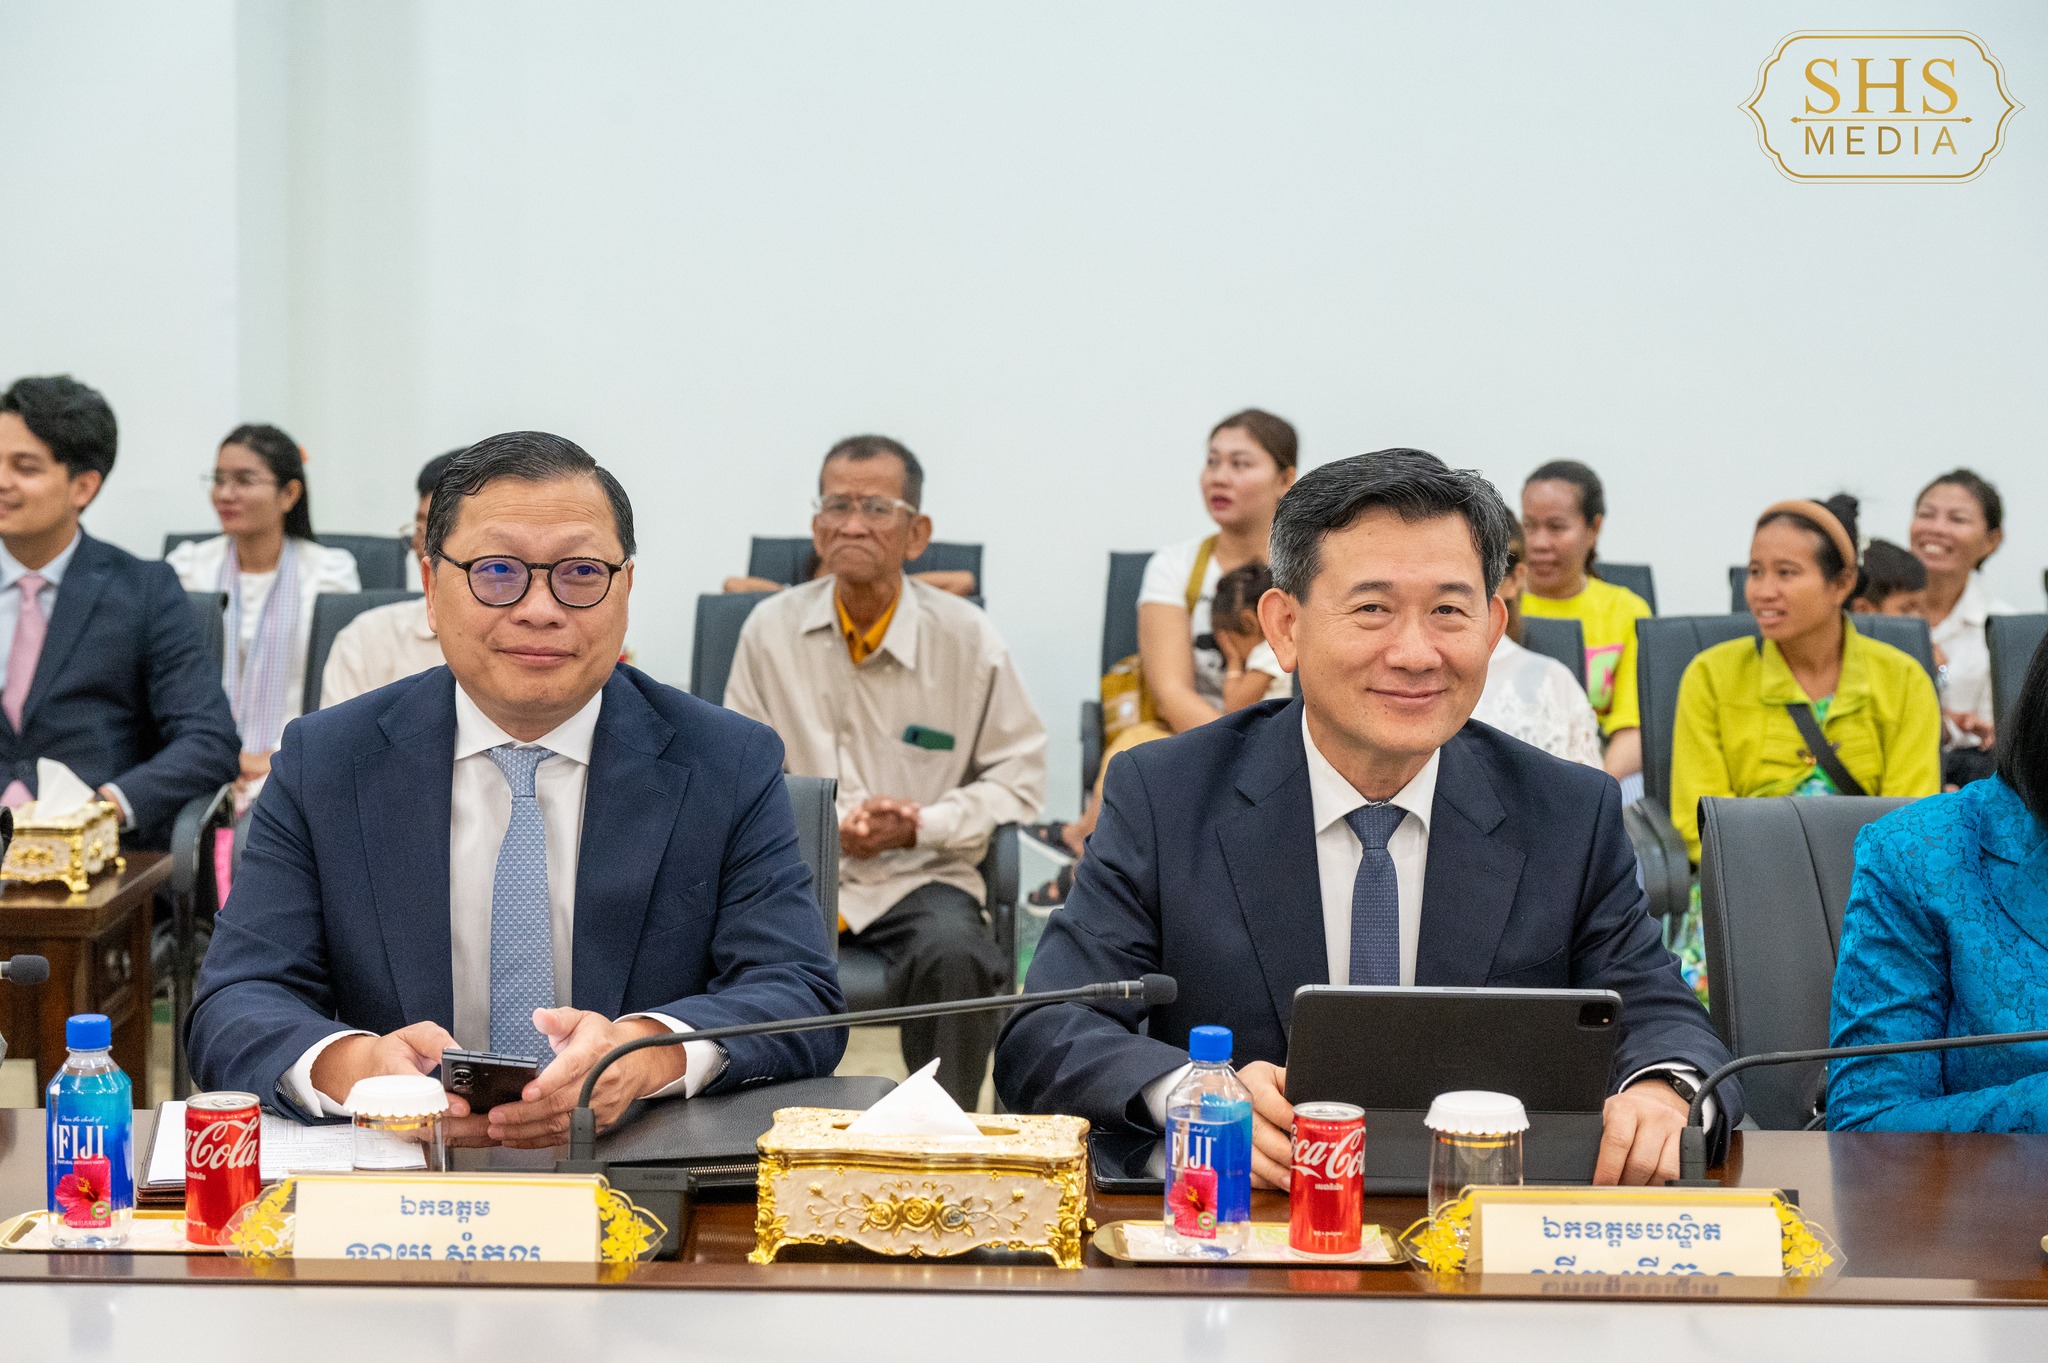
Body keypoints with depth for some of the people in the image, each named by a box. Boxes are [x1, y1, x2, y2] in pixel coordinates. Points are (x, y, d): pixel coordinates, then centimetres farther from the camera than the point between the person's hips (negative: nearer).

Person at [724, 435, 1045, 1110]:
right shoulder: (771, 629, 5)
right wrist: (830, 823, -9)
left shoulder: (968, 638, 1)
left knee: (953, 953, -35)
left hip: (923, 874, -1)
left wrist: (923, 825, -9)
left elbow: (1019, 773, 6)